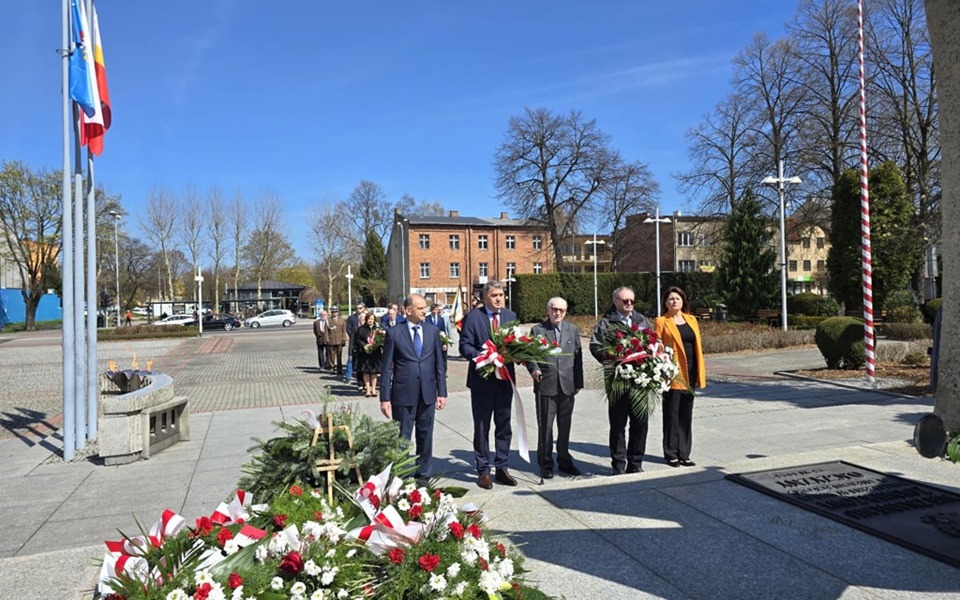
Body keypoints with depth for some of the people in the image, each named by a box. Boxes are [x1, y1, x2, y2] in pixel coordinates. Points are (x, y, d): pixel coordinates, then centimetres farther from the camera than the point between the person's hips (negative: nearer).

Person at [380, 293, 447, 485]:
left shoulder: (433, 332, 6)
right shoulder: (394, 333, -3)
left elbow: (439, 365, 8)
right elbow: (387, 368, -3)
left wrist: (442, 392, 4)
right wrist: (385, 398, -7)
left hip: (428, 394, 3)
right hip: (403, 394, -3)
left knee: (425, 436, 13)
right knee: (401, 437, 5)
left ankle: (423, 474, 27)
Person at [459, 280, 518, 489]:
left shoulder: (511, 316, 8)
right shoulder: (472, 317, -5)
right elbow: (464, 346, -8)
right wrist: (482, 357, -23)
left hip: (505, 378, 4)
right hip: (482, 379, -4)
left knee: (504, 425, 11)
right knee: (482, 427, 6)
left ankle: (502, 468, 23)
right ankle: (483, 470, 16)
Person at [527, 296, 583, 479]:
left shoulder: (572, 330, 10)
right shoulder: (537, 330, 1)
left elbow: (578, 356, 10)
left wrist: (579, 382, 7)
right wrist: (534, 369, -18)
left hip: (567, 385, 3)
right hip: (545, 385, -3)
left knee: (565, 426, 12)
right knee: (545, 426, 3)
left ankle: (564, 461, 26)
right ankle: (546, 464, 15)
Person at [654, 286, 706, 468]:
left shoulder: (691, 319, 13)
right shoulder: (661, 322, -2)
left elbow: (698, 346, 12)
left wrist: (700, 372, 7)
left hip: (690, 373, 5)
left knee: (686, 415, 10)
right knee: (671, 414, 2)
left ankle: (684, 454, 19)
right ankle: (671, 454, 12)